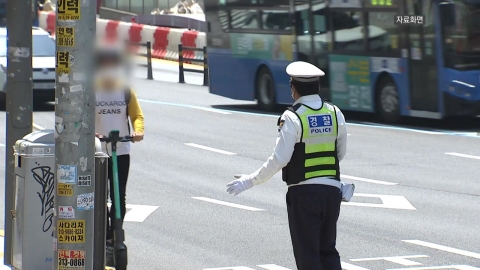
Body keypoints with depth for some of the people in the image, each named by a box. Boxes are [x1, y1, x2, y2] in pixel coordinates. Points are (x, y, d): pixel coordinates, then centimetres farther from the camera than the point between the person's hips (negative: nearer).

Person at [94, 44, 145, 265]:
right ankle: (107, 238, 1)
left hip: (121, 152, 2)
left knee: (119, 198, 1)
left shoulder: (126, 92, 6)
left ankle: (115, 235, 11)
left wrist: (138, 130, -17)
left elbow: (137, 115, 4)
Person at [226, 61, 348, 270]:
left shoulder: (292, 117, -12)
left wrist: (250, 181, -8)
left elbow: (280, 159, -16)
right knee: (328, 250, 15)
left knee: (307, 253, 2)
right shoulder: (335, 114, 4)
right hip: (332, 189, 5)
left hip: (303, 192, -5)